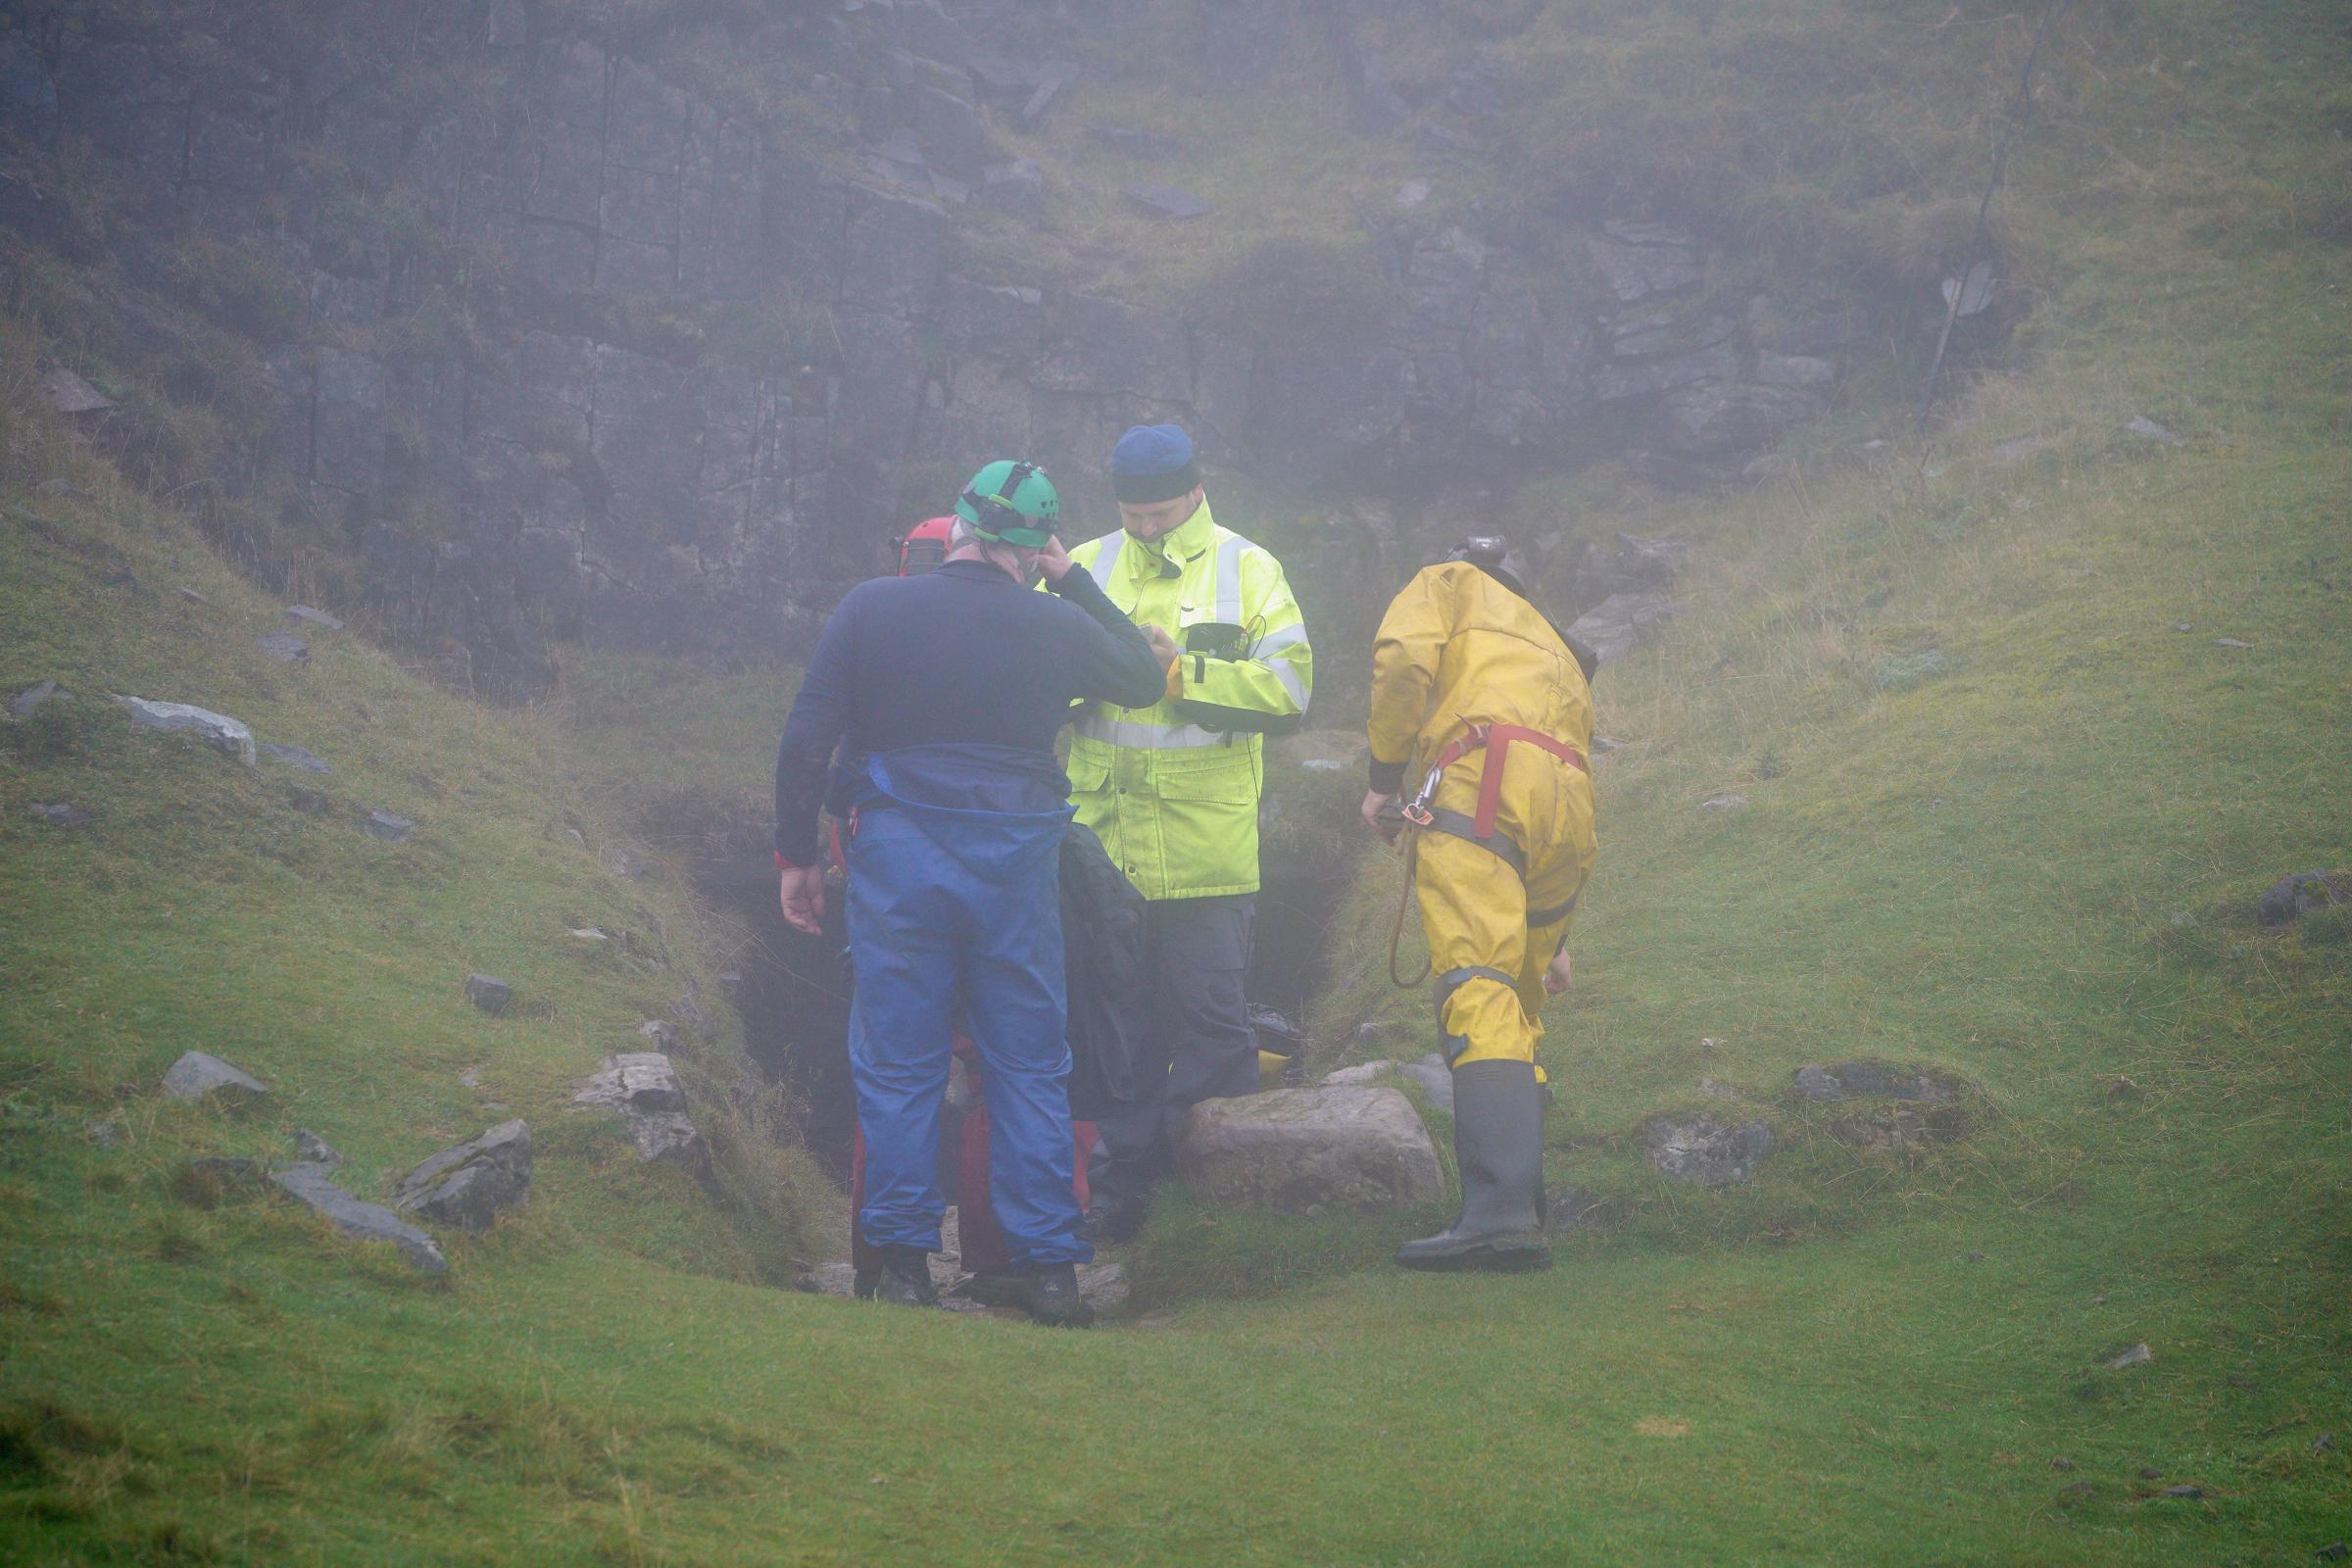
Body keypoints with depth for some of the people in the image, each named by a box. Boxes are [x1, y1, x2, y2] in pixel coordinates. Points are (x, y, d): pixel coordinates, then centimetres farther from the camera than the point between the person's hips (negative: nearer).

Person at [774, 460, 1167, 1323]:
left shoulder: (869, 608, -1)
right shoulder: (1055, 626, -1)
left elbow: (805, 741, -2)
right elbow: (1145, 677, 19)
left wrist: (796, 854, 7)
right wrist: (1072, 583, 22)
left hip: (895, 857, 0)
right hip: (1014, 861, 0)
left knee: (898, 1067, 7)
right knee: (1030, 1067, 8)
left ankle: (905, 1260, 7)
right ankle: (1049, 1267, 8)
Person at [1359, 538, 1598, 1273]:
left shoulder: (1452, 585, 22)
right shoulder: (1557, 653, 40)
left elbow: (1404, 659, -1)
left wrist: (1384, 774, 7)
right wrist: (1553, 937, 42)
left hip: (1485, 776, -7)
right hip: (1568, 804, 7)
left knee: (1478, 995, -18)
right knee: (1514, 1016, 15)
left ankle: (1500, 1209, -32)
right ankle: (1522, 1209, 12)